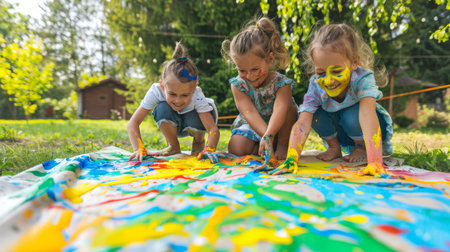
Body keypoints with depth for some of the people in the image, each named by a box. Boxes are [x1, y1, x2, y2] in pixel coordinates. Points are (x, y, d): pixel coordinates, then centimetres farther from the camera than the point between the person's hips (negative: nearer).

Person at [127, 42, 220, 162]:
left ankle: (199, 141, 0)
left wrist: (209, 150, -57)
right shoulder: (156, 91, -33)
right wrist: (139, 149, -45)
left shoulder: (197, 95, -35)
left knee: (193, 118, -37)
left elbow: (213, 128, -39)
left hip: (193, 124, -1)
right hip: (172, 125, 1)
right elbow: (133, 122, -31)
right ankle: (173, 147, -7)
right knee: (162, 109, -32)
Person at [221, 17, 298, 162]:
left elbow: (279, 111, -40)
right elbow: (250, 113, -30)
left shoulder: (281, 83, -23)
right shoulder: (238, 85, -17)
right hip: (251, 127, 1)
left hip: (277, 127, 0)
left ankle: (282, 144, -10)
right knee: (236, 149, -24)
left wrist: (268, 136, -60)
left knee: (289, 107, -29)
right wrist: (266, 136, -46)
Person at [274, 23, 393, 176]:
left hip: (365, 132, -2)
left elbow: (368, 116, -48)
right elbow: (302, 124, -36)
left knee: (352, 114, -34)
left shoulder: (363, 79, -33)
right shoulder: (316, 86, -26)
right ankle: (334, 147, 1)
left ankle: (361, 147, -3)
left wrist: (374, 162, -59)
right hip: (339, 132, 3)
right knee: (316, 113, -25)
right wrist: (291, 159, -49)